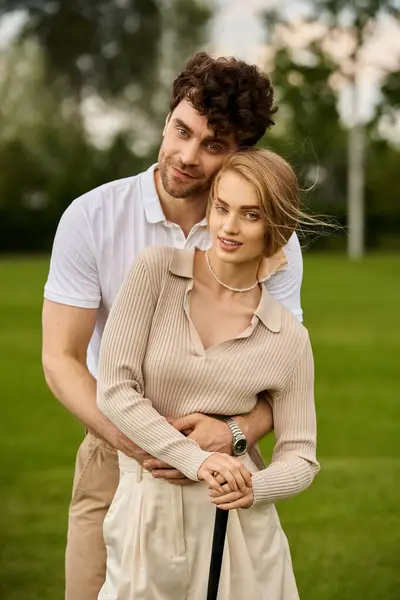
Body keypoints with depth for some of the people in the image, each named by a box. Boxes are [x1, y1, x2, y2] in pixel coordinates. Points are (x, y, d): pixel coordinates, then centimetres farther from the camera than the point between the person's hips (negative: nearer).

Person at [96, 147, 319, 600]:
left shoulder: (289, 338, -1)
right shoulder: (156, 270, -5)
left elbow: (299, 457, 3)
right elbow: (114, 390, -10)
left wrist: (253, 489, -18)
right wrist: (195, 460, -20)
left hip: (240, 524, 1)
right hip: (147, 510, -1)